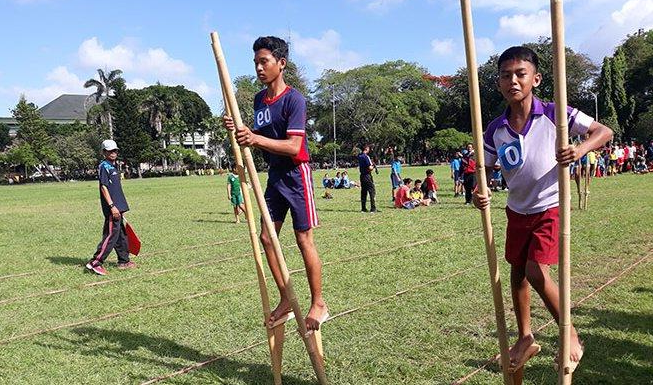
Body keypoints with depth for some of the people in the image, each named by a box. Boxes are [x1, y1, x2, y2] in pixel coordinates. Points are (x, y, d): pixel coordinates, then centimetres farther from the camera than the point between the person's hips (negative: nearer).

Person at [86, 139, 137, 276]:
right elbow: (104, 187, -17)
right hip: (111, 208, -10)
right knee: (111, 235, -11)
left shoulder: (113, 166, 18)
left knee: (121, 235, 15)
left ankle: (124, 261, 23)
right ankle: (95, 263, -7)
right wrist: (112, 206, -24)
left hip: (117, 207, 10)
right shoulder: (103, 166, -10)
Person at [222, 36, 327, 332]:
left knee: (304, 239, -3)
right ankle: (285, 301, 18)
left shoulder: (294, 99, -14)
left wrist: (256, 139, -34)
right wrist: (240, 130, -3)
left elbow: (293, 146, -23)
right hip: (274, 175, 8)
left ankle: (318, 304, 10)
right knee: (267, 237, 6)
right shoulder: (259, 99, 10)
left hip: (296, 175, -8)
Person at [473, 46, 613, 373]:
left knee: (536, 271, -17)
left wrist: (580, 149, -30)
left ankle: (570, 335, 8)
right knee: (517, 271, 13)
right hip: (517, 210, 5)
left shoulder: (554, 115, -16)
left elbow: (604, 131, -10)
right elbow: (485, 168, 2)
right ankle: (525, 337, 32)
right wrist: (479, 192, -20)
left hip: (549, 208, -5)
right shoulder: (495, 131, -6)